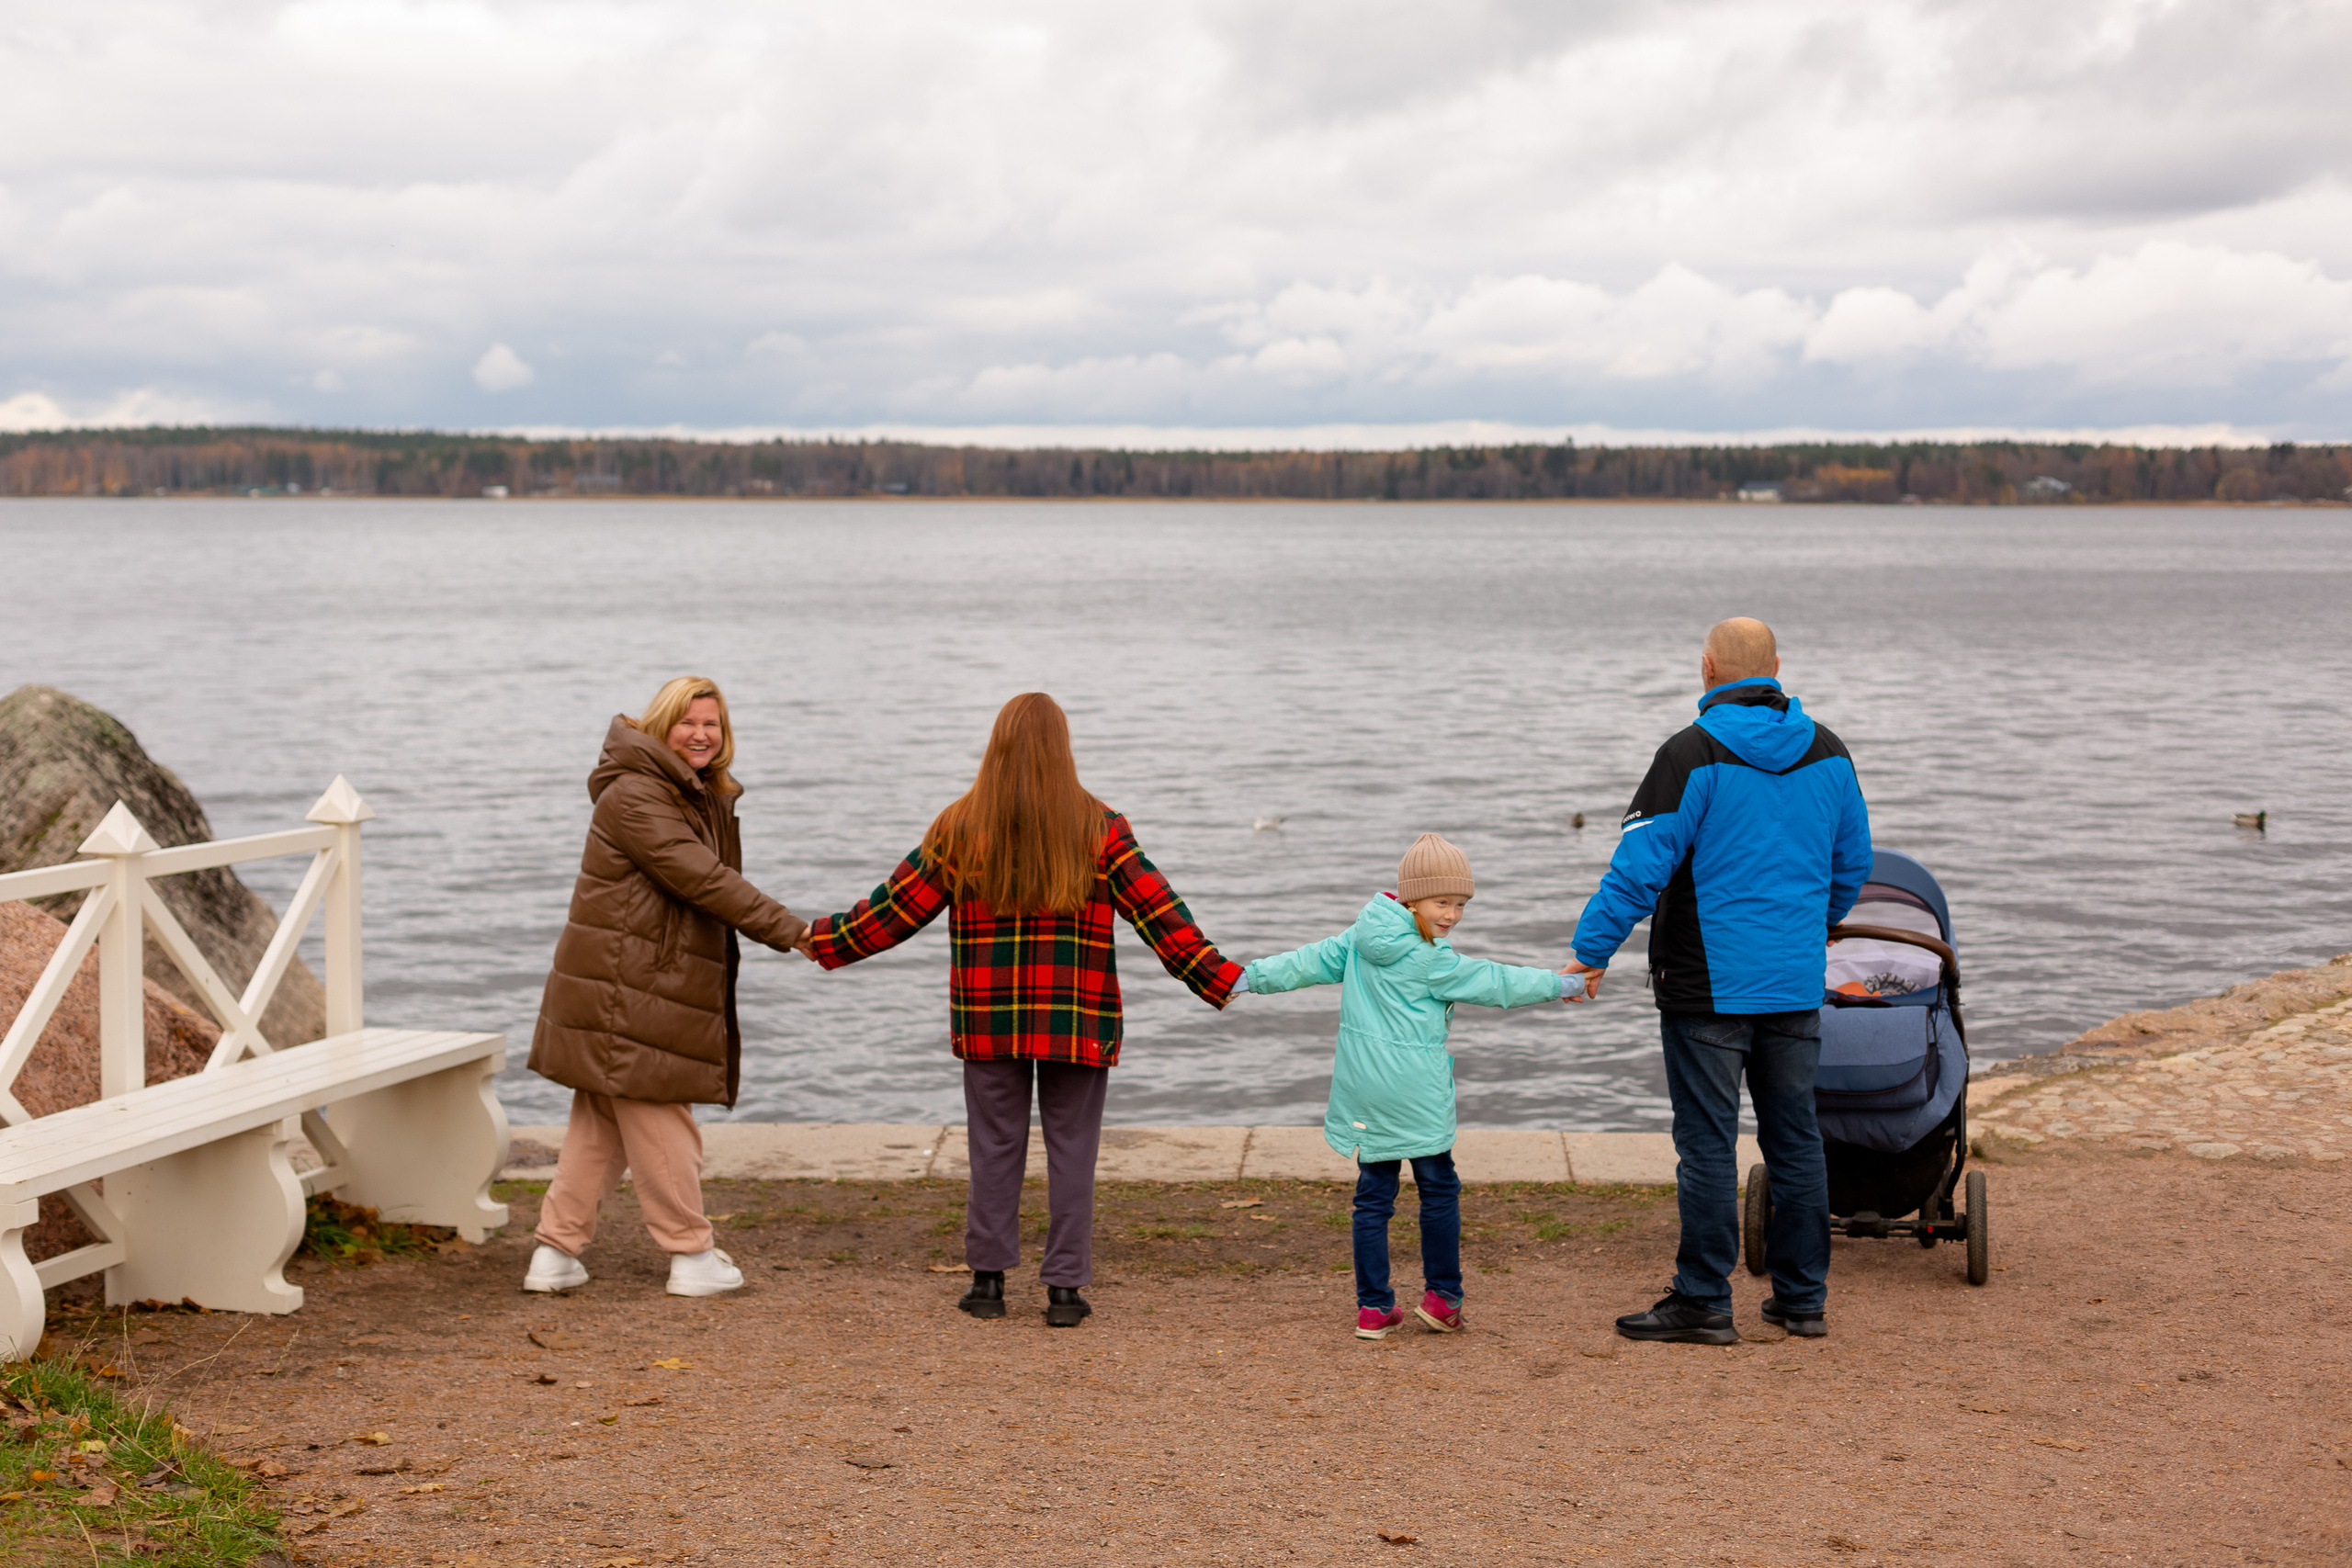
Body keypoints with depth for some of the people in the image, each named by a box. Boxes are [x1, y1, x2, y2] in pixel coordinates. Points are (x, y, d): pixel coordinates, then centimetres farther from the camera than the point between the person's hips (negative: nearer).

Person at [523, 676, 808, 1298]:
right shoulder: (634, 795, -16)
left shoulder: (705, 798, 17)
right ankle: (692, 1257, 8)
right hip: (625, 992, -10)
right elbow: (699, 878, -22)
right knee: (660, 1121, -1)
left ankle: (556, 1254, 17)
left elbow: (710, 881, 16)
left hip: (650, 985, 10)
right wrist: (787, 929, -22)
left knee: (600, 1123, 12)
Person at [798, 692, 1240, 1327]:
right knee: (1071, 1150, 6)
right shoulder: (1100, 829, -5)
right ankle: (1065, 1287, 7)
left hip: (988, 1022, 1)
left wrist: (822, 940, 16)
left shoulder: (960, 827, -2)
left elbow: (898, 907, 3)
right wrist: (1222, 980, -1)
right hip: (1077, 1023, -1)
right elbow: (1157, 912, -6)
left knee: (995, 1145, 11)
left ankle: (988, 1279, 17)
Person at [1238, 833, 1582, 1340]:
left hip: (1364, 1089, 6)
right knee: (1440, 1191, 10)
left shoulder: (1360, 938, 6)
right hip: (1416, 1097, -6)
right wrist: (1560, 986, 3)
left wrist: (1254, 977, 24)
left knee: (1373, 1196, 9)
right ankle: (1442, 1297, 14)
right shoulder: (1432, 962, -11)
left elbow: (1311, 961, 13)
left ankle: (1373, 1308, 10)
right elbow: (1495, 984, -7)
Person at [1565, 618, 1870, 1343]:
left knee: (1708, 1142, -1)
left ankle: (1703, 1303, 2)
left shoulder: (1694, 755, -11)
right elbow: (1853, 861, 16)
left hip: (1709, 984, -6)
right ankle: (1802, 1297, 17)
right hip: (1796, 984, 6)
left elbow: (1642, 862, -14)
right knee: (1795, 1135, 12)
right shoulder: (1827, 753, 7)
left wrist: (1591, 950, -7)